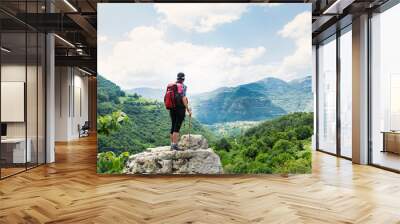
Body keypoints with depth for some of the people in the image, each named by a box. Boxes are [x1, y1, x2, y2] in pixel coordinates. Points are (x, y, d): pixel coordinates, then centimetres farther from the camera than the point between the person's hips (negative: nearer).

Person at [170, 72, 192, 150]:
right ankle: (175, 145, -9)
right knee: (177, 127, -6)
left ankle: (172, 145, 16)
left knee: (173, 126, 11)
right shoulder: (183, 86, -8)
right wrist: (188, 109, -12)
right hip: (180, 108, -6)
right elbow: (183, 98, -16)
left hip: (172, 108, 7)